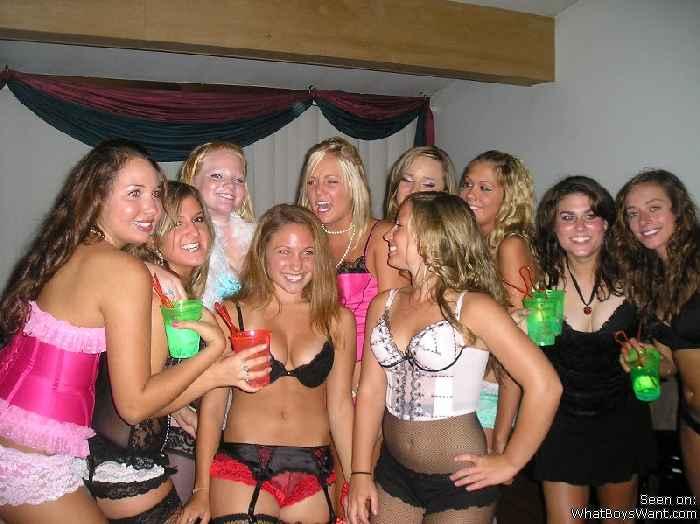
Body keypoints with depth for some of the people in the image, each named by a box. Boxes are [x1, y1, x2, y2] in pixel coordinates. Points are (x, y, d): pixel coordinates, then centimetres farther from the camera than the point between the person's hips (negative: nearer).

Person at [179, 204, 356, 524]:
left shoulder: (337, 320, 4)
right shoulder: (232, 314, 0)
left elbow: (340, 405, 6)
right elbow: (212, 406, 1)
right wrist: (202, 492, 1)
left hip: (313, 474, 2)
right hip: (242, 466, -1)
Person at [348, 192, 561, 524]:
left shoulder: (474, 307, -16)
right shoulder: (383, 305, -1)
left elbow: (544, 386, -18)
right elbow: (371, 390, 0)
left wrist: (509, 463, -12)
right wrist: (361, 473, 0)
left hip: (459, 481, -4)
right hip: (394, 472, 5)